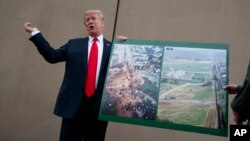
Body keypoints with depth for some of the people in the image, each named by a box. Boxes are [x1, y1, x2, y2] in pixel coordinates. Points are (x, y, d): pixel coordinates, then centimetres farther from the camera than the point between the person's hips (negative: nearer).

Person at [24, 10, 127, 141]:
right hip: (73, 103, 1)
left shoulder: (113, 47, 8)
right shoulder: (74, 44, 13)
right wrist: (35, 33, 6)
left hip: (99, 105, 0)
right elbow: (52, 56, 6)